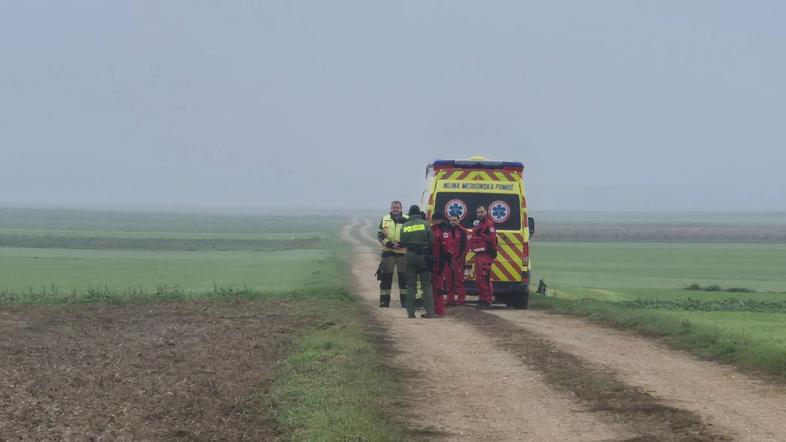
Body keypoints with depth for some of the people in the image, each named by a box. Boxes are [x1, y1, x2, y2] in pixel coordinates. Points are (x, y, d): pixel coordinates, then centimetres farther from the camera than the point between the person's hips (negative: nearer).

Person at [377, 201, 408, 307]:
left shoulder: (406, 220, 3)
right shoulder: (385, 219, 9)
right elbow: (379, 235, 6)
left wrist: (401, 244, -15)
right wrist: (388, 244, -11)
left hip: (402, 252, -1)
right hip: (387, 252, 1)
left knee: (403, 277, 0)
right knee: (386, 277, 2)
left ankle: (405, 301, 7)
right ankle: (384, 301, 8)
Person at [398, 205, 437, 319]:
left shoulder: (405, 226, 0)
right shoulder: (425, 224, -5)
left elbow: (402, 243, 2)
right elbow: (431, 240, -5)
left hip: (410, 256, 1)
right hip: (423, 256, -1)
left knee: (411, 285, 7)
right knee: (426, 284, 4)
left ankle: (410, 312, 3)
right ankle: (429, 311, -2)